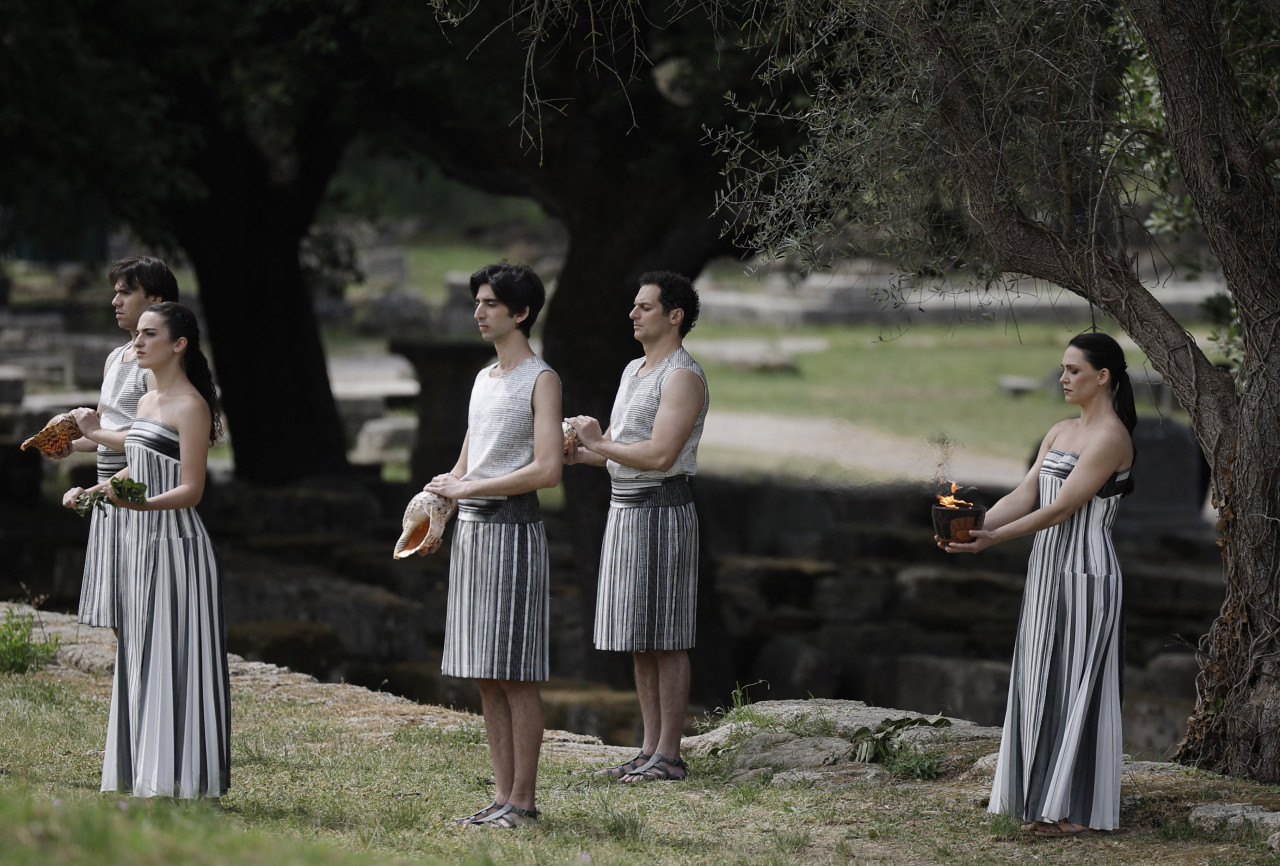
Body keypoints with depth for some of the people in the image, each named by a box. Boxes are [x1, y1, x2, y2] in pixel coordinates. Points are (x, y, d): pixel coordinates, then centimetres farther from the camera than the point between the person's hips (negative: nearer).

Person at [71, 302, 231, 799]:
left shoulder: (190, 406, -12)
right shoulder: (147, 402, 14)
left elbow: (190, 490, -17)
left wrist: (138, 502, -30)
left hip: (175, 545, -9)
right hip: (141, 540, 9)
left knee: (172, 657, -7)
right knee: (140, 656, 9)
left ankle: (177, 776, -5)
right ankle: (144, 774, 13)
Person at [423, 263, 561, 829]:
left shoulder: (541, 380, -6)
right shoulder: (484, 379, 19)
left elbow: (547, 470, -17)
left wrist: (466, 488, -13)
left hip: (513, 528, -8)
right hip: (470, 528, 8)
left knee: (515, 675, -7)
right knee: (485, 677, 7)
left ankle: (523, 800, -4)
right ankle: (502, 796, 10)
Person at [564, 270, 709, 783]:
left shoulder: (683, 377, -13)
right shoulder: (634, 371, 18)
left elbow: (660, 454, -22)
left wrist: (599, 443, -12)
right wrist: (579, 453, 3)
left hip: (661, 510, -10)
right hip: (625, 510, 10)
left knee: (666, 640, -6)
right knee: (639, 643, 10)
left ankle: (669, 755, -4)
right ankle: (651, 750, 14)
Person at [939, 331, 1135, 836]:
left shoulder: (1111, 437, -13)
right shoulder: (1060, 433, 14)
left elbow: (1061, 509, -18)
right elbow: (1024, 496, 8)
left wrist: (993, 539, -21)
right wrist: (972, 526, -8)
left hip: (1083, 575, -9)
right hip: (1048, 571, 9)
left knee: (1073, 683, -5)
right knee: (1043, 683, 10)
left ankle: (1078, 810, 0)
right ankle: (1045, 799, 15)